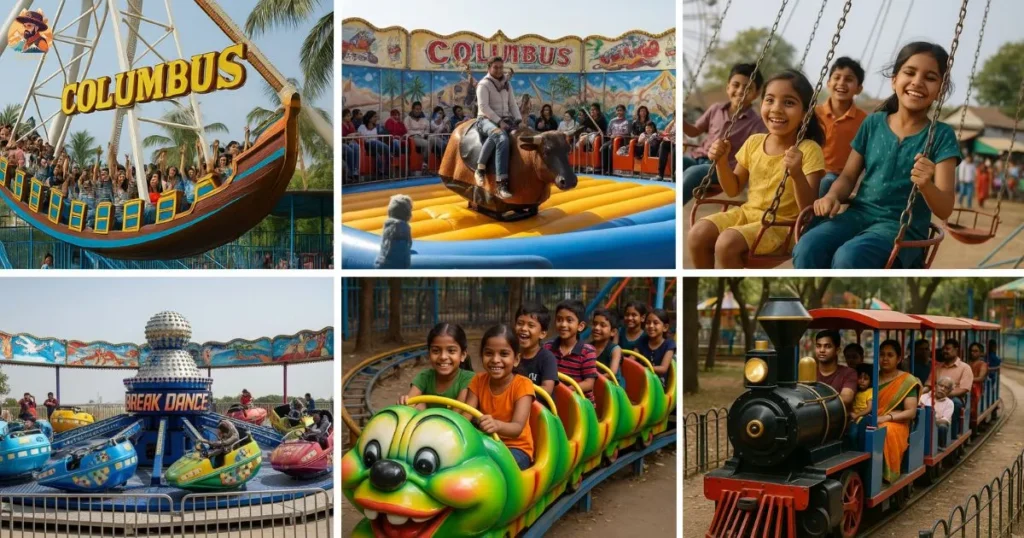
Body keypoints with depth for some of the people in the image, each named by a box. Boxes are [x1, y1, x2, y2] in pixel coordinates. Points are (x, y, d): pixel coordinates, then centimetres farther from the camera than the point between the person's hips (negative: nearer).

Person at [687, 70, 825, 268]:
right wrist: (721, 162, -4)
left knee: (726, 243, -29)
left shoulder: (809, 150, -13)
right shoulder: (754, 142, 4)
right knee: (696, 235, -15)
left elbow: (808, 208, -19)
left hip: (781, 224, -6)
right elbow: (733, 189, 14)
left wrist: (797, 174, -35)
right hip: (747, 213, 6)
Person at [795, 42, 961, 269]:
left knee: (848, 257, -35)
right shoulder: (873, 123, 9)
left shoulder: (941, 135, -2)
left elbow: (945, 210, -8)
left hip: (903, 228, -3)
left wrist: (926, 185, -31)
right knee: (807, 249, -29)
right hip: (860, 214, 3)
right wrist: (832, 196, -8)